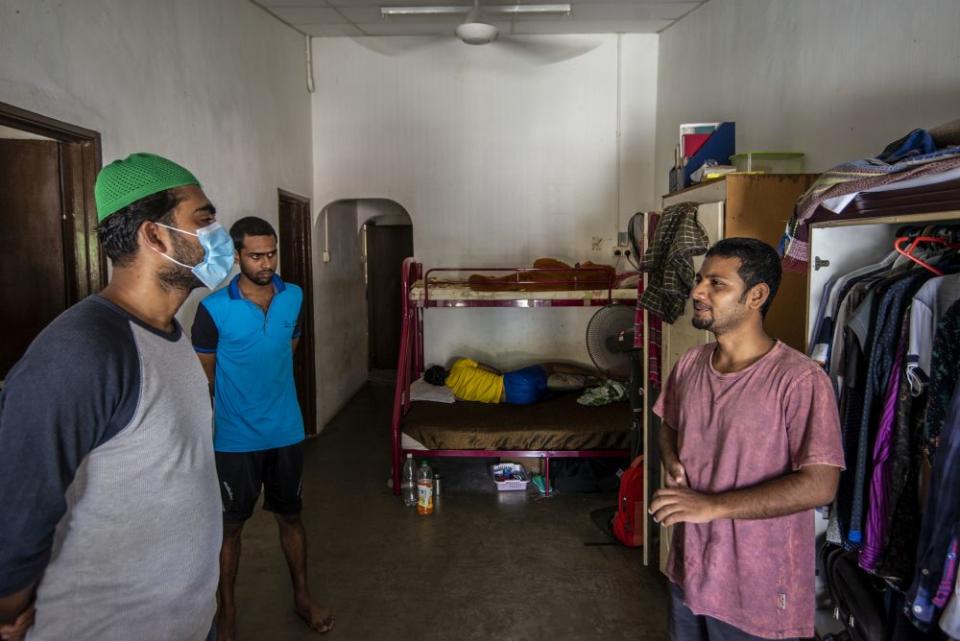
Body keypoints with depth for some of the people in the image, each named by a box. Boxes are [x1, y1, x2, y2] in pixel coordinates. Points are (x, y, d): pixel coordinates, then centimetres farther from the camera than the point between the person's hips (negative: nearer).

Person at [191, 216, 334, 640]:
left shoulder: (294, 298, -3)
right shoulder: (213, 309, -14)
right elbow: (203, 377, -6)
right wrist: (204, 436, -3)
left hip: (286, 432, 3)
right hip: (235, 438, -3)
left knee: (290, 516, 17)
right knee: (230, 525, 12)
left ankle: (302, 596, 35)